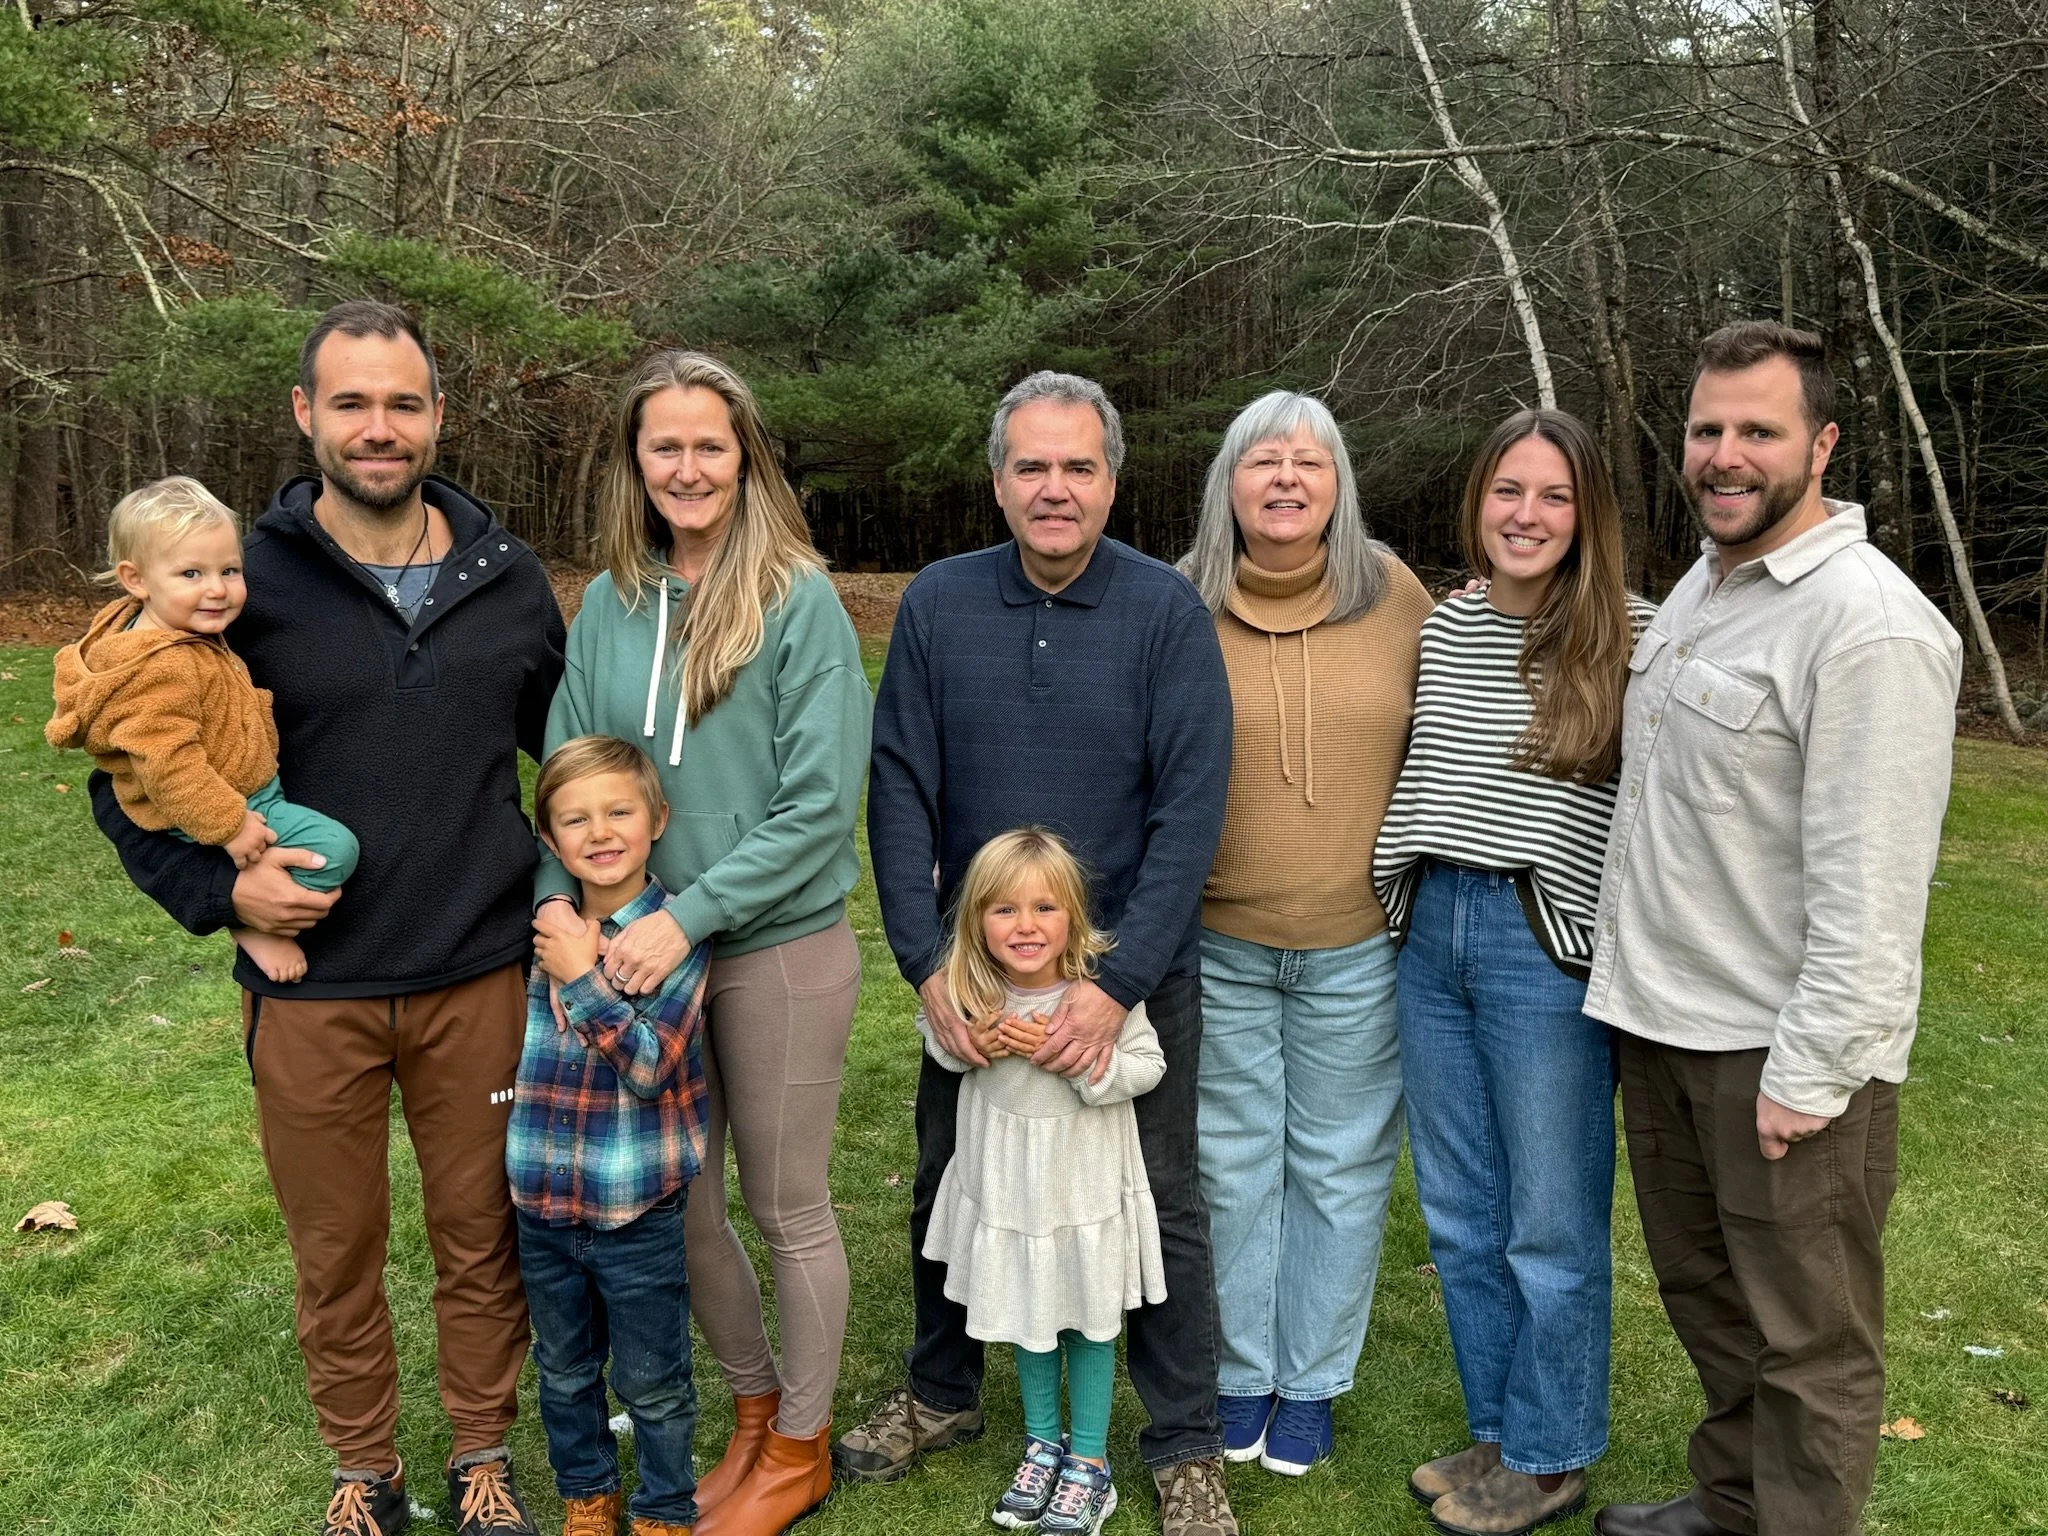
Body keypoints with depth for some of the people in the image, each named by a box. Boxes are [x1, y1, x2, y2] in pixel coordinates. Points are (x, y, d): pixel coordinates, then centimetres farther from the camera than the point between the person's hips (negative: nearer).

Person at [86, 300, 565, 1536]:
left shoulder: (510, 579, 2)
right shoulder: (248, 583, -5)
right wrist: (218, 885, -10)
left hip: (481, 980, 1)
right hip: (311, 990, -1)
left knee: (482, 1236, 13)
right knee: (336, 1252, 14)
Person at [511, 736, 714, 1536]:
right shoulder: (537, 929, -1)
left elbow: (652, 1065, -22)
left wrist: (581, 978, -25)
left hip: (640, 1212, -4)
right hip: (542, 1205, 4)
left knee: (652, 1381, 14)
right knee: (565, 1372, 23)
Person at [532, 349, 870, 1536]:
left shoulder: (801, 604, -12)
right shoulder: (609, 605, 3)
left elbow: (819, 804, -16)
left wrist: (686, 918, -21)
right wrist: (560, 896, -10)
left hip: (781, 951, -5)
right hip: (647, 953, 5)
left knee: (787, 1208, 10)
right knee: (681, 1204, 16)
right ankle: (756, 1408, 40)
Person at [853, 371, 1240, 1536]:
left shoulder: (1168, 610, -11)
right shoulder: (939, 603, -4)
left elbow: (1190, 813, -14)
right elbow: (900, 793, -5)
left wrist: (1119, 985, -19)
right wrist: (927, 966, -12)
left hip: (1133, 973, -2)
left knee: (1162, 1210, 10)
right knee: (949, 1189, 17)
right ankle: (942, 1395, 41)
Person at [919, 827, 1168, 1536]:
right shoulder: (968, 988, -13)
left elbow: (1146, 1066, -18)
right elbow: (936, 1038, 5)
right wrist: (970, 1043, -16)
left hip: (1086, 1181, -3)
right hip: (1006, 1178, 3)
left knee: (1089, 1320, 14)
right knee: (1025, 1315, 20)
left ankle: (1089, 1461, 33)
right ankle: (1043, 1443, 41)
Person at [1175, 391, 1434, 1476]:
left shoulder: (1396, 597, -3)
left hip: (1359, 946, 0)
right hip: (1217, 945, 0)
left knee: (1339, 1166, 12)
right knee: (1233, 1162, 14)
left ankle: (1311, 1379, 32)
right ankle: (1240, 1371, 34)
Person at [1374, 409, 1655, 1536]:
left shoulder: (1632, 636, -7)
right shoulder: (1438, 627, 8)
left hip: (1548, 944, -5)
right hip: (1429, 934, 5)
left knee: (1551, 1222, 7)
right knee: (1459, 1210, 15)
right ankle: (1496, 1430, 34)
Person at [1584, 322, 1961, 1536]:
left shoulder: (1869, 624, -18)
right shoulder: (1702, 585, 11)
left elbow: (1871, 886, -21)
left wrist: (1807, 1072, -20)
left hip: (1784, 1050, -9)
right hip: (1666, 1022, 9)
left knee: (1808, 1341, 8)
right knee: (1706, 1296, 23)